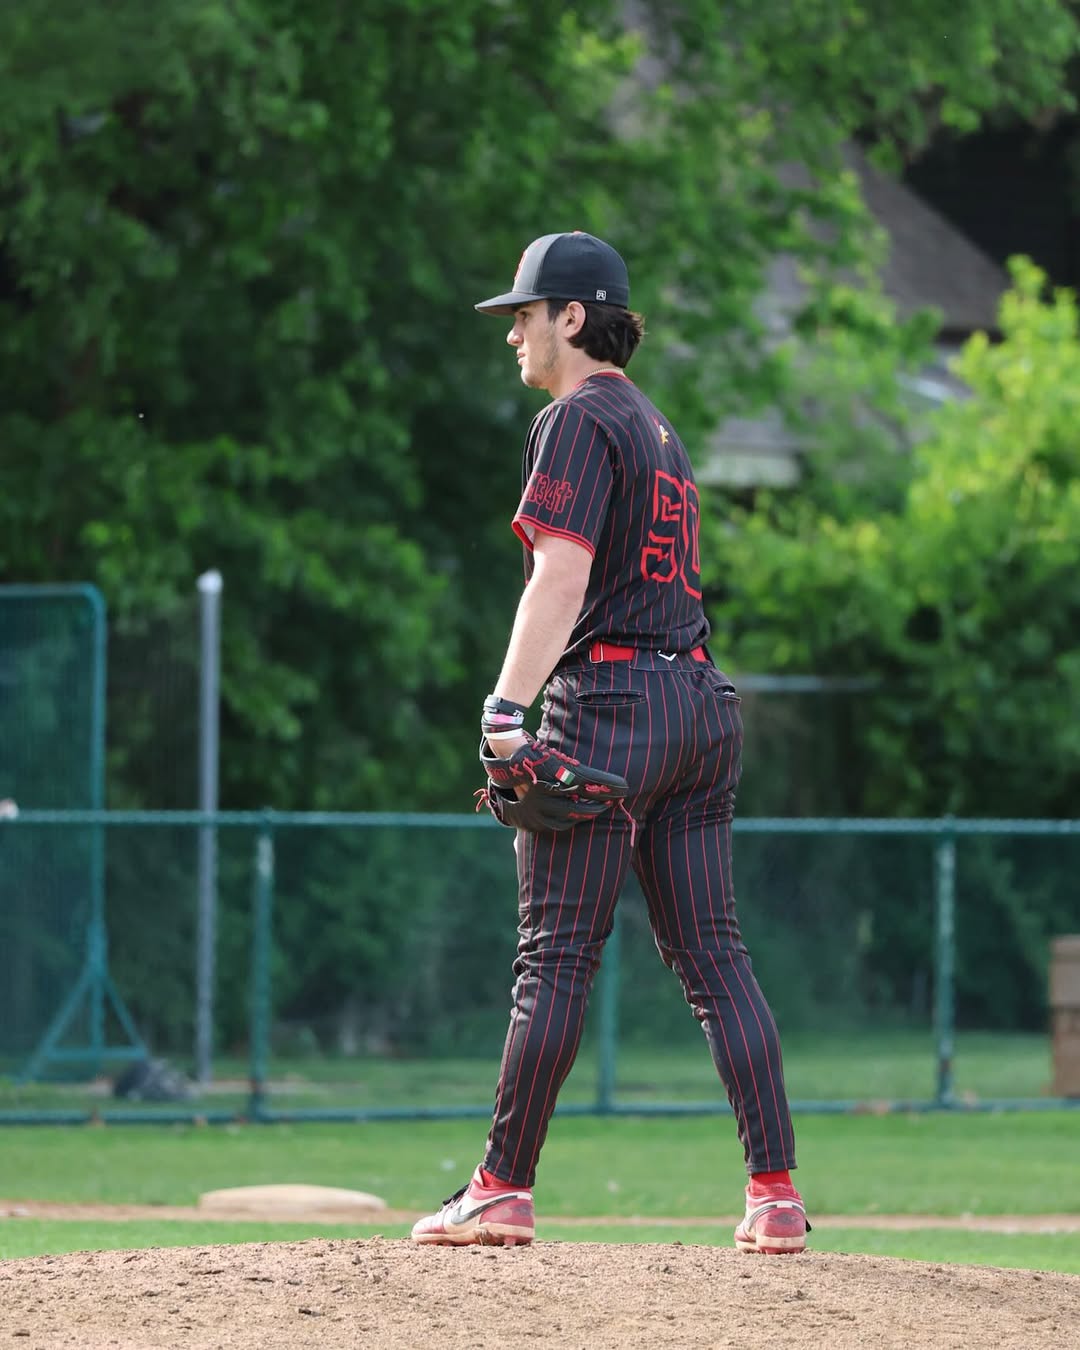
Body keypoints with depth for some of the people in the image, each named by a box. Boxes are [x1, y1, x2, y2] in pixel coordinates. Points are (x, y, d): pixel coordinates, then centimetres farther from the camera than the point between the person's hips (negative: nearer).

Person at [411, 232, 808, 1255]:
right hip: (700, 699, 9)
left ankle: (502, 1191, -4)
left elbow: (562, 574, -18)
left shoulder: (578, 421, -6)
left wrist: (506, 711, -25)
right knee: (715, 958, 5)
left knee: (555, 958, -6)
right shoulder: (658, 428, 23)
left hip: (608, 700, -9)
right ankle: (777, 1197, -1)